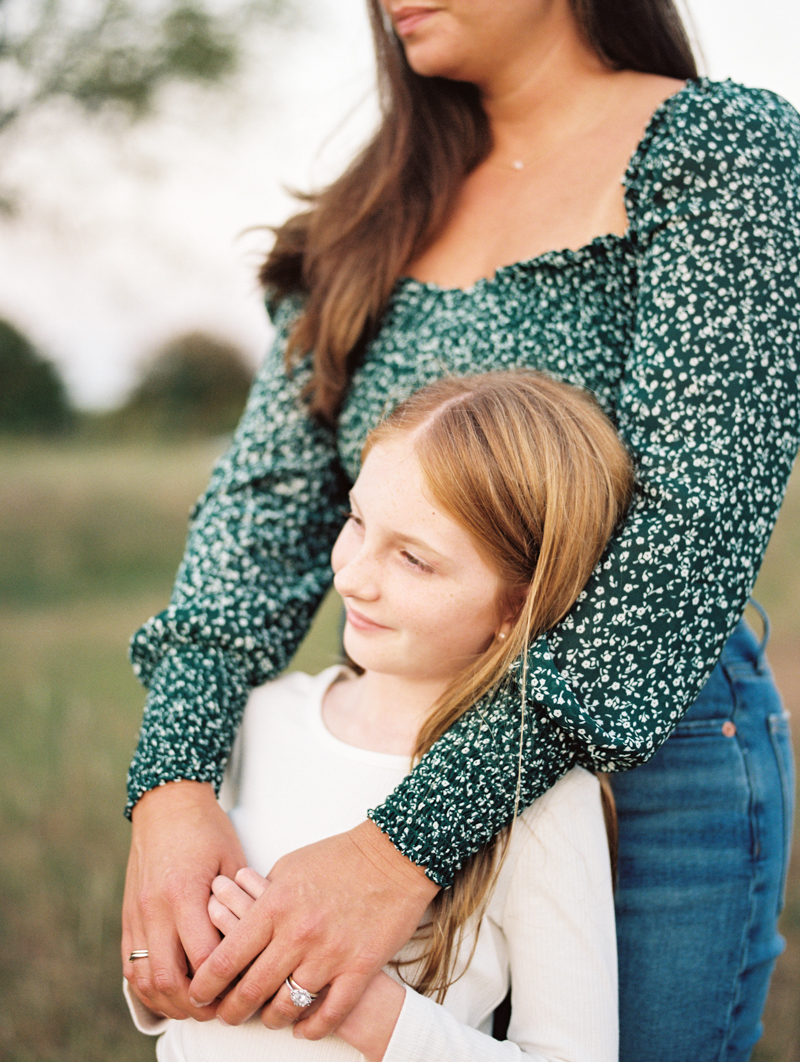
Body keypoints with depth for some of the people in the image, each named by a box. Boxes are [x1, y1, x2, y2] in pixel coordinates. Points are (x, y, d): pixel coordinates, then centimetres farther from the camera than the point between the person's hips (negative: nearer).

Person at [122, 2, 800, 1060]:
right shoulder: (376, 215, 9)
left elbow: (689, 532, -20)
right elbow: (268, 497, -1)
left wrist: (408, 844, -26)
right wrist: (173, 778, -19)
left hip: (645, 753, -5)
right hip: (403, 762, 5)